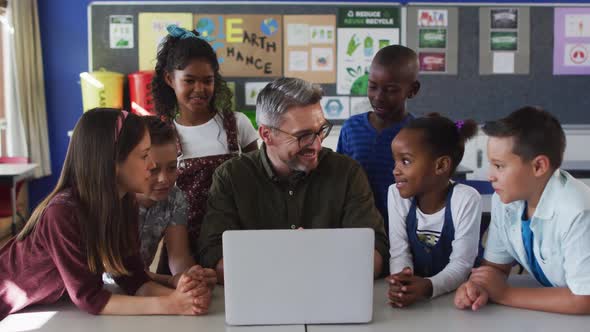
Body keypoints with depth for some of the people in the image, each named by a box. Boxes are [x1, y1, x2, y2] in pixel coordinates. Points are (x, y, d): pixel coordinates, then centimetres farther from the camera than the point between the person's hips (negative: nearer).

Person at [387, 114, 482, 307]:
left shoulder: (466, 199, -15)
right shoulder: (397, 194, -5)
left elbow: (461, 264, -17)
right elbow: (399, 253, -7)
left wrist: (427, 287, -34)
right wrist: (402, 281, -28)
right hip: (414, 289, 3)